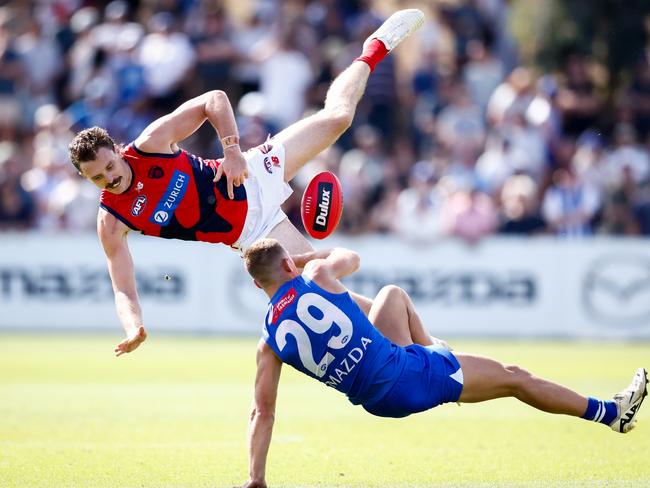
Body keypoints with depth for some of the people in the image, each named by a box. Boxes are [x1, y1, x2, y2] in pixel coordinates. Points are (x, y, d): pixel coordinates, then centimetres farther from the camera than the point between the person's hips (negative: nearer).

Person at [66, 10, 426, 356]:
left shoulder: (150, 144, -21)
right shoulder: (111, 222, -19)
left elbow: (214, 100, -14)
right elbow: (124, 292, -18)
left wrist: (232, 149, -26)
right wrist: (133, 328, -39)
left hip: (253, 176, 1)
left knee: (337, 115, 4)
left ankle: (375, 49, 30)